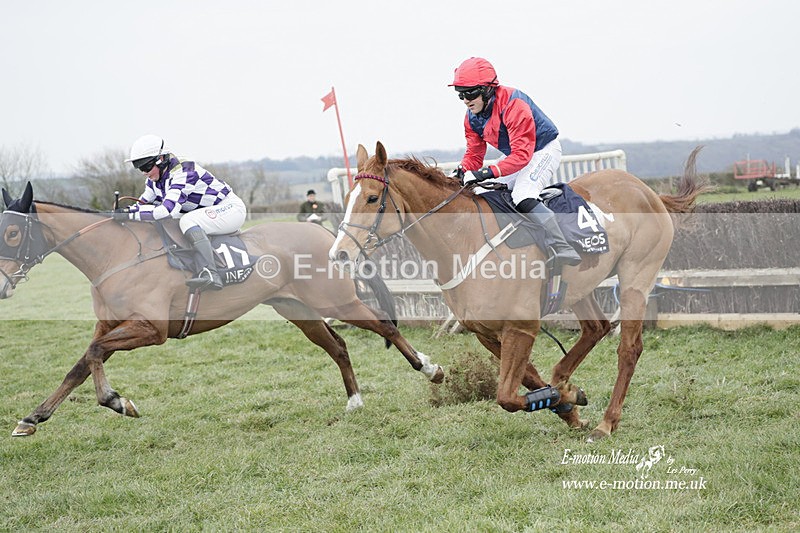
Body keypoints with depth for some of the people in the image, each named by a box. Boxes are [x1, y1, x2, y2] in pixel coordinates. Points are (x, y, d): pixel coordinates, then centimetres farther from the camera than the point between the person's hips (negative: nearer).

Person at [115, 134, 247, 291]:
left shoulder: (183, 173, -29)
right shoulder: (154, 179, 0)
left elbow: (168, 210, -39)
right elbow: (143, 204, 9)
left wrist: (131, 215, -37)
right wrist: (124, 210, -13)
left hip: (232, 208, -10)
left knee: (188, 221, -35)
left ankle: (211, 274, -46)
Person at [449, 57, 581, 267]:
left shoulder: (513, 105, -31)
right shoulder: (472, 117, -5)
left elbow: (522, 154, -35)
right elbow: (474, 153, 2)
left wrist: (489, 172, -44)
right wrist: (463, 172, -22)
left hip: (543, 151, -9)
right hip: (513, 155, 9)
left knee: (523, 198, -30)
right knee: (480, 196, 1)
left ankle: (564, 248, -31)